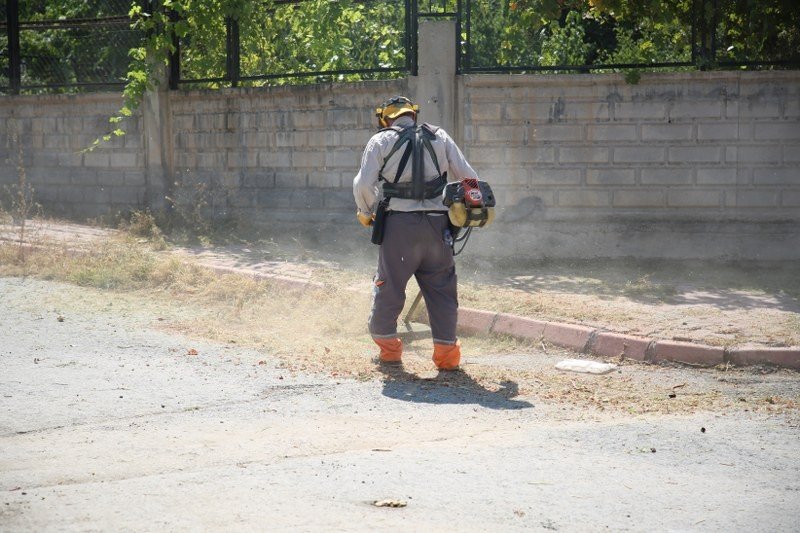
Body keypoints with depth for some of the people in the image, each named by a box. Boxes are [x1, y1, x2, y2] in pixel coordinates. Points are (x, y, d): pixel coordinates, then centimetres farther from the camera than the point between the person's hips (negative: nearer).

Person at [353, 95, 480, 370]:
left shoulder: (381, 140, 5)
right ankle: (446, 350, 4)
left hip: (399, 224, -2)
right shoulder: (439, 137, 13)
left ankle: (386, 344, 21)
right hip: (437, 225, 2)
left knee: (389, 285, 12)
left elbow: (363, 185, -4)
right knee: (441, 288, 8)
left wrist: (366, 213, 13)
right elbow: (468, 178, 7)